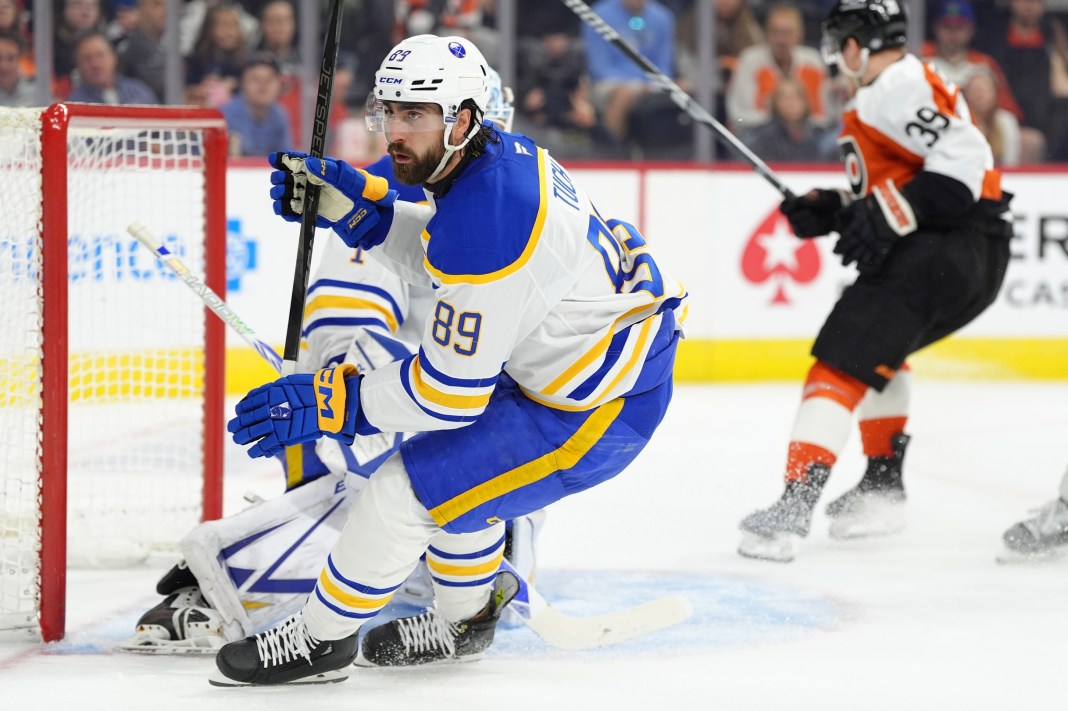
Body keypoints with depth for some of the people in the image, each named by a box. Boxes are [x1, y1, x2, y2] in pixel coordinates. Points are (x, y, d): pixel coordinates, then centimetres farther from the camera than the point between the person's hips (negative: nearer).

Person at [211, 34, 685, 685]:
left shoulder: (484, 221, -31)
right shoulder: (501, 154, -2)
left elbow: (451, 391, -25)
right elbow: (440, 257, 20)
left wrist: (328, 405, -19)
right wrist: (354, 205, 6)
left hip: (598, 411, -10)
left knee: (407, 487, -7)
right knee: (451, 458, 27)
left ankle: (321, 640, 11)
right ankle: (463, 623, 43)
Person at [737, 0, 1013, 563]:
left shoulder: (899, 88, -11)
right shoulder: (903, 86, 23)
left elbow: (961, 163, -23)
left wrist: (886, 221, -24)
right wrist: (831, 210, 15)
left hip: (949, 251, -11)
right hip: (972, 260, 11)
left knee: (844, 358, -15)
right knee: (877, 344, 32)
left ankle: (793, 509, -27)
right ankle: (882, 489, 35)